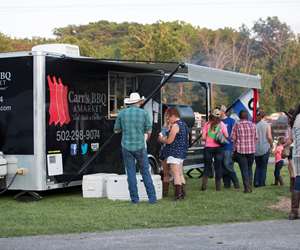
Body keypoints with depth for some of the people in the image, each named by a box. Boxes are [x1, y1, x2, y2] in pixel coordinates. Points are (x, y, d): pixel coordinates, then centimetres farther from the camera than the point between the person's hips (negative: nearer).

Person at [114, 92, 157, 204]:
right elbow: (149, 131, 1)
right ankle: (152, 197, 5)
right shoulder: (144, 113, -3)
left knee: (131, 173, 7)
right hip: (140, 146, -1)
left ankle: (134, 198, 7)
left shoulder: (122, 113, 1)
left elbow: (116, 130, 9)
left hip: (126, 146, 1)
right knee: (145, 172, 7)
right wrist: (147, 138, 22)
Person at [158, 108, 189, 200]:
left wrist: (162, 139, 2)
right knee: (180, 174, 16)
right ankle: (182, 193, 20)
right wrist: (165, 138, 18)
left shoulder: (175, 126, -16)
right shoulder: (183, 124, 14)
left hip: (174, 153, -10)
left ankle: (178, 194, -10)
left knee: (176, 174, -8)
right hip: (182, 153, 10)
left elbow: (169, 141, -18)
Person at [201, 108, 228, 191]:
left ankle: (204, 185, -3)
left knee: (207, 166, 9)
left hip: (208, 147, 0)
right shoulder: (222, 124, -2)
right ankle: (218, 186, 10)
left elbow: (203, 137, -4)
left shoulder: (207, 124, -3)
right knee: (218, 166, 9)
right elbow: (226, 136, -3)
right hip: (218, 148, 0)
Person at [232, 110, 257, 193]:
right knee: (249, 168, 16)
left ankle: (247, 188, -3)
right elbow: (256, 137, 6)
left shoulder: (237, 125, -7)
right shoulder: (252, 125, 3)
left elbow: (233, 138, -6)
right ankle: (250, 187, 18)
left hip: (240, 150, -3)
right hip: (251, 150, 3)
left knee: (244, 169, 1)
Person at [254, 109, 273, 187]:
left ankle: (256, 182, 8)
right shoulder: (267, 125, -6)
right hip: (265, 148, -2)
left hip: (256, 149, 2)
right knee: (263, 166, 8)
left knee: (258, 166, 15)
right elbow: (269, 137, -9)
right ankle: (261, 183, 7)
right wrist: (271, 145, 7)